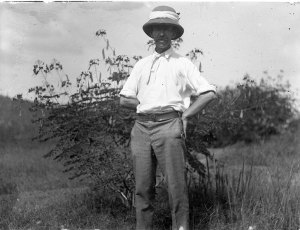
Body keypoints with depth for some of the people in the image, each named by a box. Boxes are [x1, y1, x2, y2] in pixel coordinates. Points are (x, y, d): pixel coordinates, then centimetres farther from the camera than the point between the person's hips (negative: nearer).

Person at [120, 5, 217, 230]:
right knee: (143, 186, 4)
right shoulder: (141, 64, 18)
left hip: (168, 126, -4)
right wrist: (147, 104, 5)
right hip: (141, 127, 4)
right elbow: (124, 99, 16)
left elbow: (209, 93, 1)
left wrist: (185, 115, -3)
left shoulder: (182, 63, 7)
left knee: (177, 185, -5)